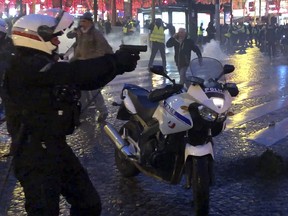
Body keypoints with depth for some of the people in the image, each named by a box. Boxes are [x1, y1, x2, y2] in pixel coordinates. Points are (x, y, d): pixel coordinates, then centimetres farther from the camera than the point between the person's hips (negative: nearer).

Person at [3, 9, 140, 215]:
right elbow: (72, 72, -29)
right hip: (35, 154, -10)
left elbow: (88, 82, 11)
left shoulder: (43, 65, 15)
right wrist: (115, 61, -24)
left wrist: (118, 63, -3)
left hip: (56, 147, 10)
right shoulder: (26, 66, -17)